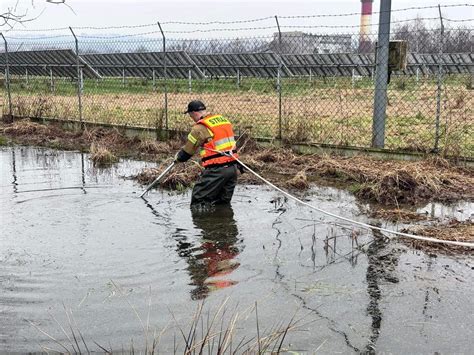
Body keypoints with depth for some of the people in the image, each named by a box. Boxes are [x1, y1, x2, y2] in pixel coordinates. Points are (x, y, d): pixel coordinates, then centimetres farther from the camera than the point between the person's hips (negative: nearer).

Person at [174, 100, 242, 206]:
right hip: (233, 167, 8)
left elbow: (187, 151, -1)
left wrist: (178, 157, 20)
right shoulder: (223, 119, 12)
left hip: (216, 170, -8)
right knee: (223, 203, 16)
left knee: (198, 199, 0)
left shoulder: (200, 128, -10)